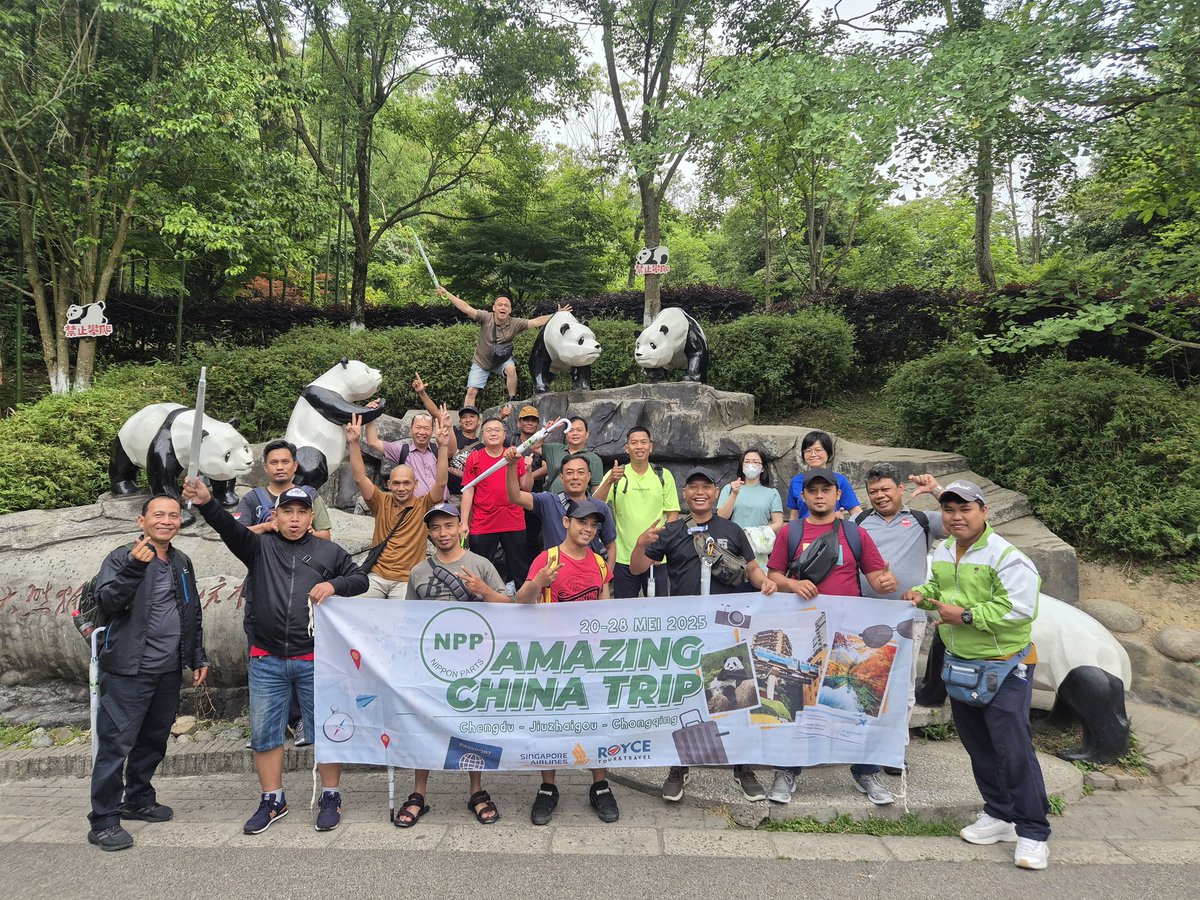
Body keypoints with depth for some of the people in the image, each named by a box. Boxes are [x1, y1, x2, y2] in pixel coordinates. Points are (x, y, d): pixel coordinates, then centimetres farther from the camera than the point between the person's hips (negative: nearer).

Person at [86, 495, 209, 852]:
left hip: (168, 671, 6)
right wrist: (134, 567, -35)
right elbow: (106, 601, -22)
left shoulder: (182, 563, 11)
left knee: (154, 741, 16)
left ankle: (138, 800, 32)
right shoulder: (122, 558, -7)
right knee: (116, 744, -2)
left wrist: (199, 658, 16)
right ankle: (104, 820, 9)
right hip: (128, 671, -6)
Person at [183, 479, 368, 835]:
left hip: (315, 660, -1)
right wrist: (206, 503, -31)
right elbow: (230, 528, -13)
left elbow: (360, 579, 10)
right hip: (266, 661, 1)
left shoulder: (329, 551, 6)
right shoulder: (260, 547, 5)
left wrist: (334, 584, -10)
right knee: (264, 732, 10)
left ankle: (331, 798, 21)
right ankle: (272, 801, 27)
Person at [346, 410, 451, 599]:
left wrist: (443, 446, -22)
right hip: (376, 576, 2)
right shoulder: (382, 502, 7)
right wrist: (353, 443, -13)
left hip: (407, 580, -2)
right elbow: (360, 478, -3)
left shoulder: (423, 506, 2)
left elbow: (441, 483, -12)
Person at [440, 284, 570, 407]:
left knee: (511, 368, -31)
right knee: (471, 392, -5)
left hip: (503, 360, 0)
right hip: (481, 363, 0)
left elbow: (537, 321, -22)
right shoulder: (486, 318, -23)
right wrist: (446, 294, -36)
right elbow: (467, 308, -29)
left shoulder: (516, 323, -19)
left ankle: (513, 400, -14)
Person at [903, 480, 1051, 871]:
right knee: (977, 745, 17)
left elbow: (1019, 610, -28)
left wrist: (966, 616, -26)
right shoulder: (942, 552, 4)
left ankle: (1033, 832, 8)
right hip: (960, 664, 8)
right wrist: (922, 594, 0)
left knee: (1013, 749, -6)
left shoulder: (1006, 557, -21)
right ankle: (1000, 814, 32)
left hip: (1004, 667, -8)